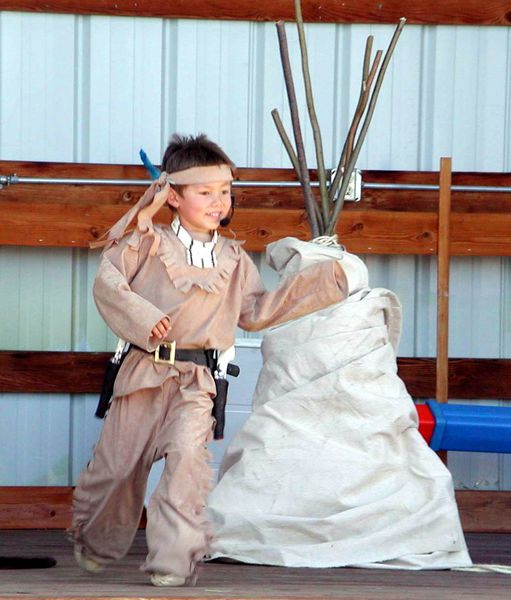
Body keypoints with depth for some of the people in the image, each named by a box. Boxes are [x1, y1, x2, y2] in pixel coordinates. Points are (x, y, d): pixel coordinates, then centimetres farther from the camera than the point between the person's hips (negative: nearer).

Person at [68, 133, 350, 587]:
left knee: (188, 457, -20)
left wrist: (322, 281, 16)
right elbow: (109, 284, -3)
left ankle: (174, 561, -16)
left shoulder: (233, 260, 12)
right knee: (118, 462, 8)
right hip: (144, 372, -1)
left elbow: (257, 311, 20)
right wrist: (143, 318, -19)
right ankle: (95, 543, 35)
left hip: (197, 381, 1)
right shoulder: (148, 244, 1)